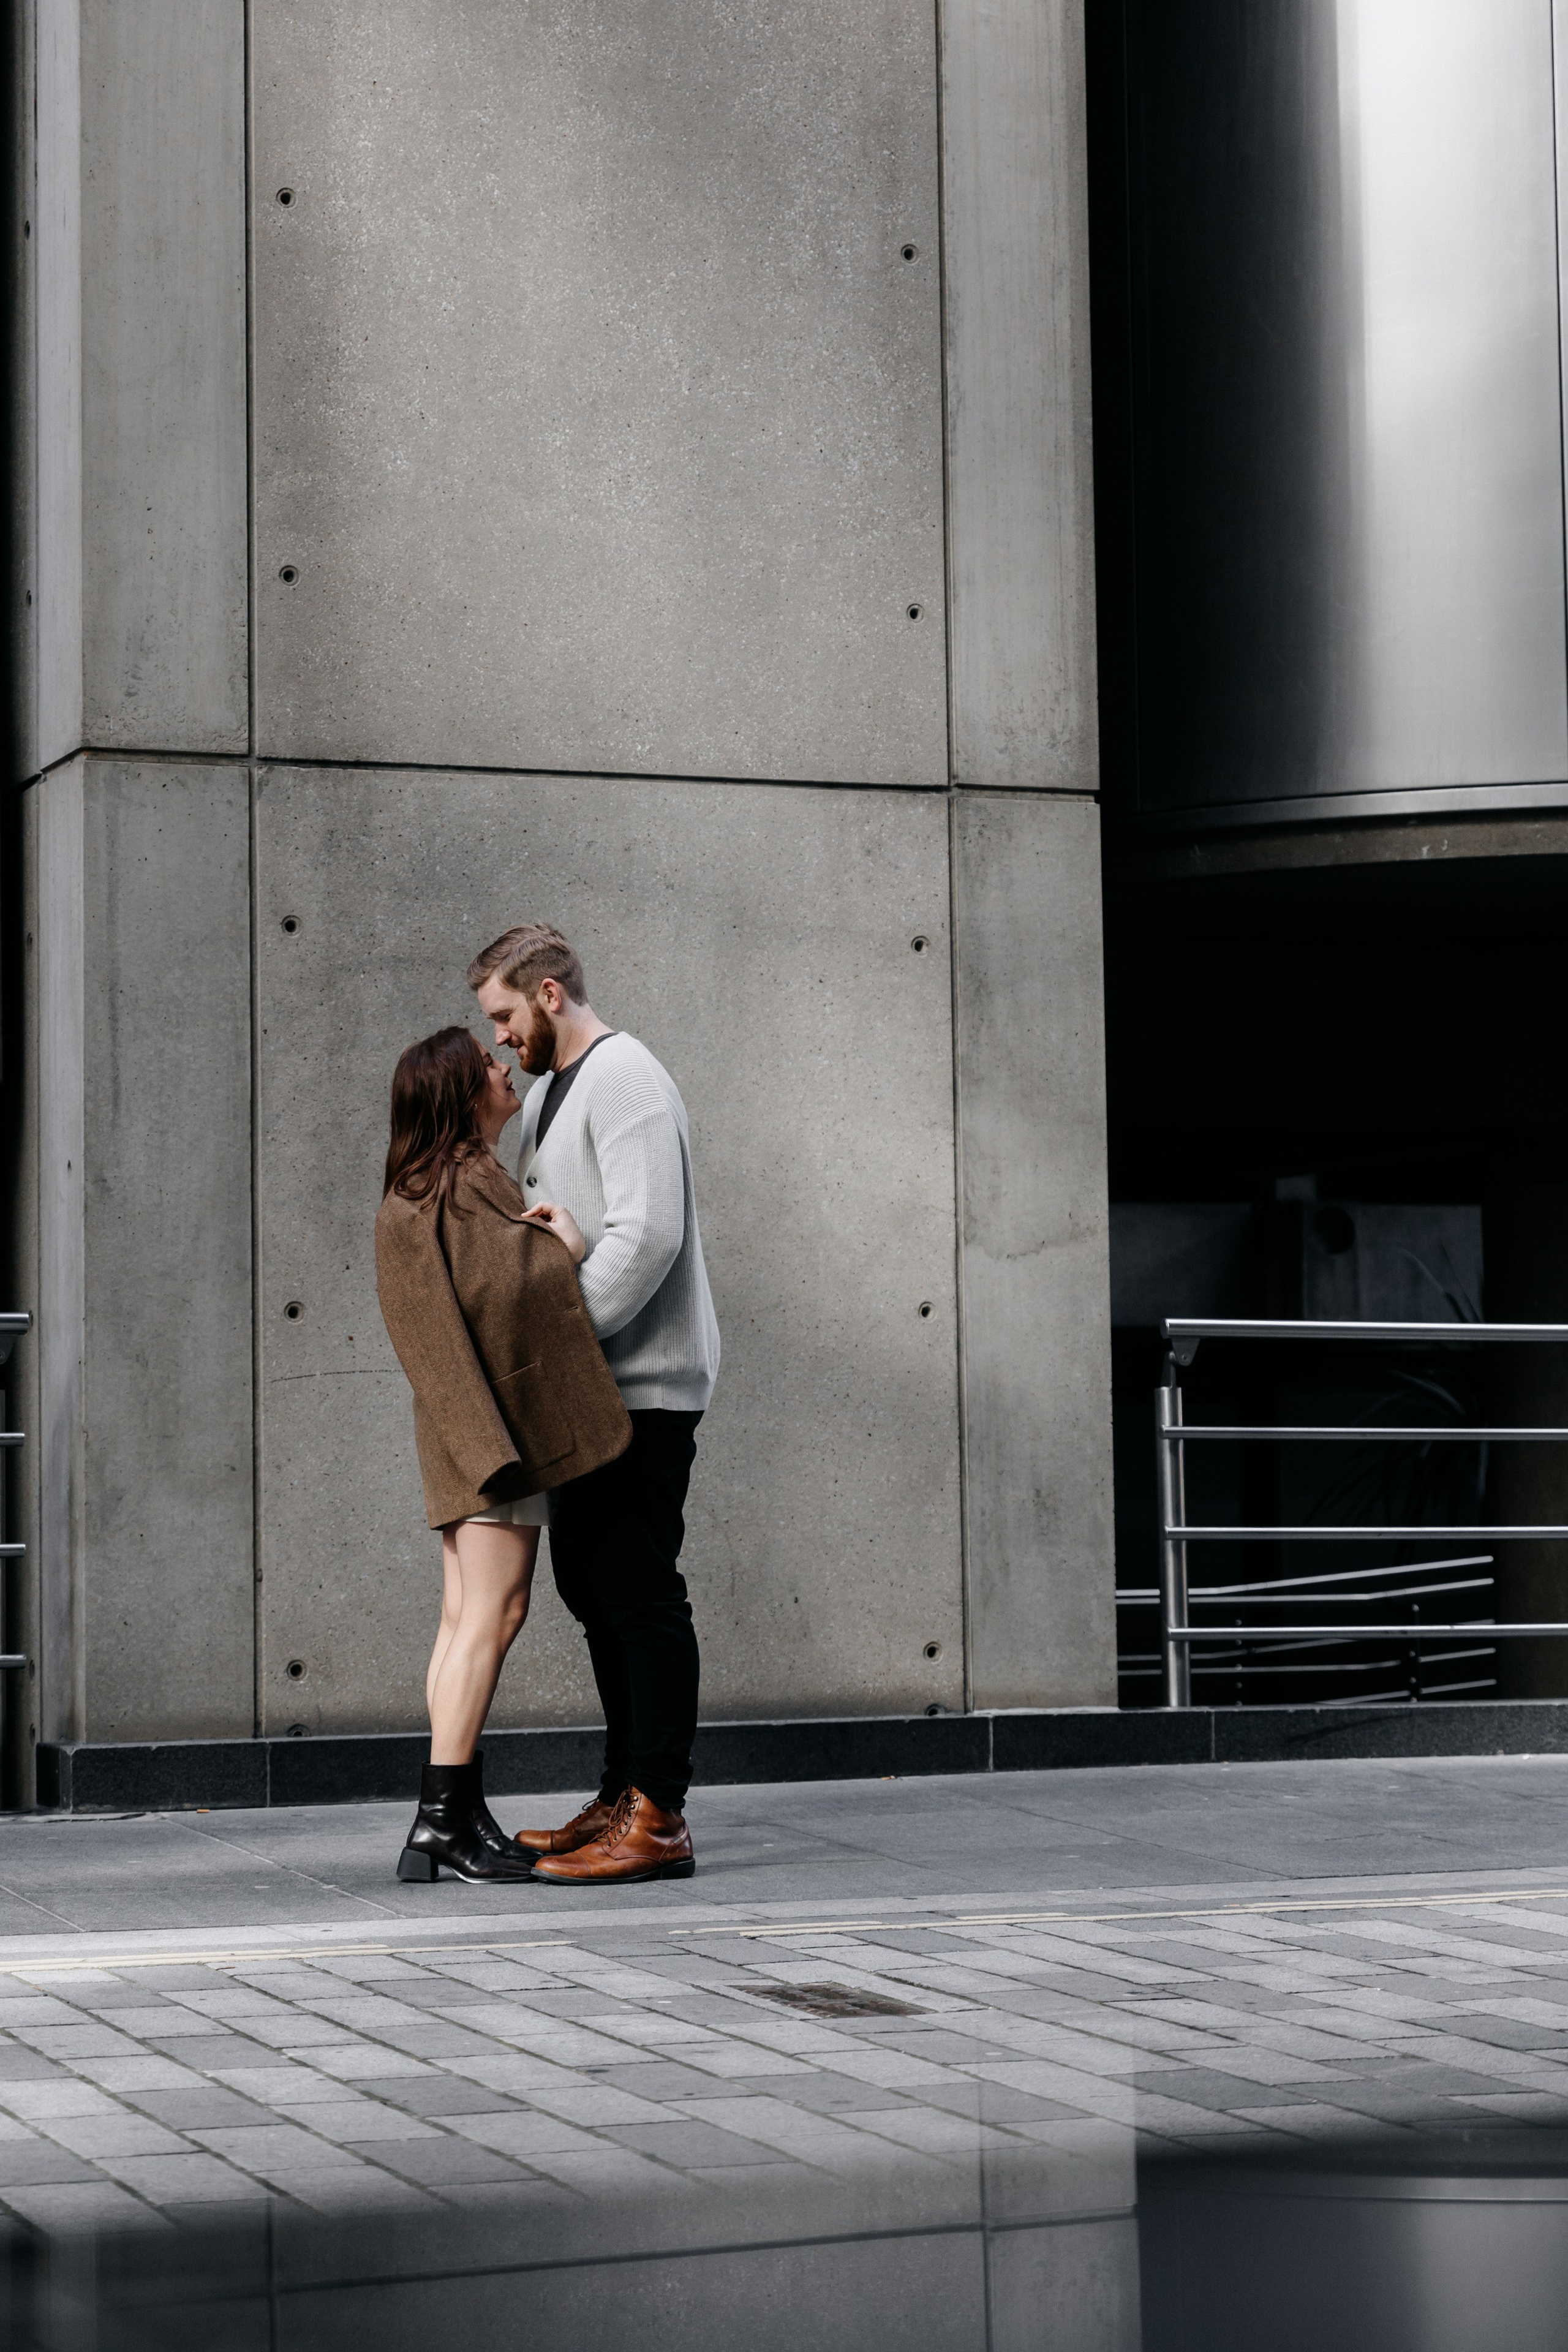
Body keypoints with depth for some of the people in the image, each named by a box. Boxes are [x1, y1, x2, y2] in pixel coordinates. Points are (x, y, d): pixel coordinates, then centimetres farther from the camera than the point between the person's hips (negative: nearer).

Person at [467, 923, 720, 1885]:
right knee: (591, 1581, 13)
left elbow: (646, 1236, -22)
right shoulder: (550, 1090, 20)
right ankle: (626, 1796, 21)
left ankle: (659, 1819, -9)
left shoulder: (625, 1080, -12)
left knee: (641, 1591, -10)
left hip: (641, 1383, -10)